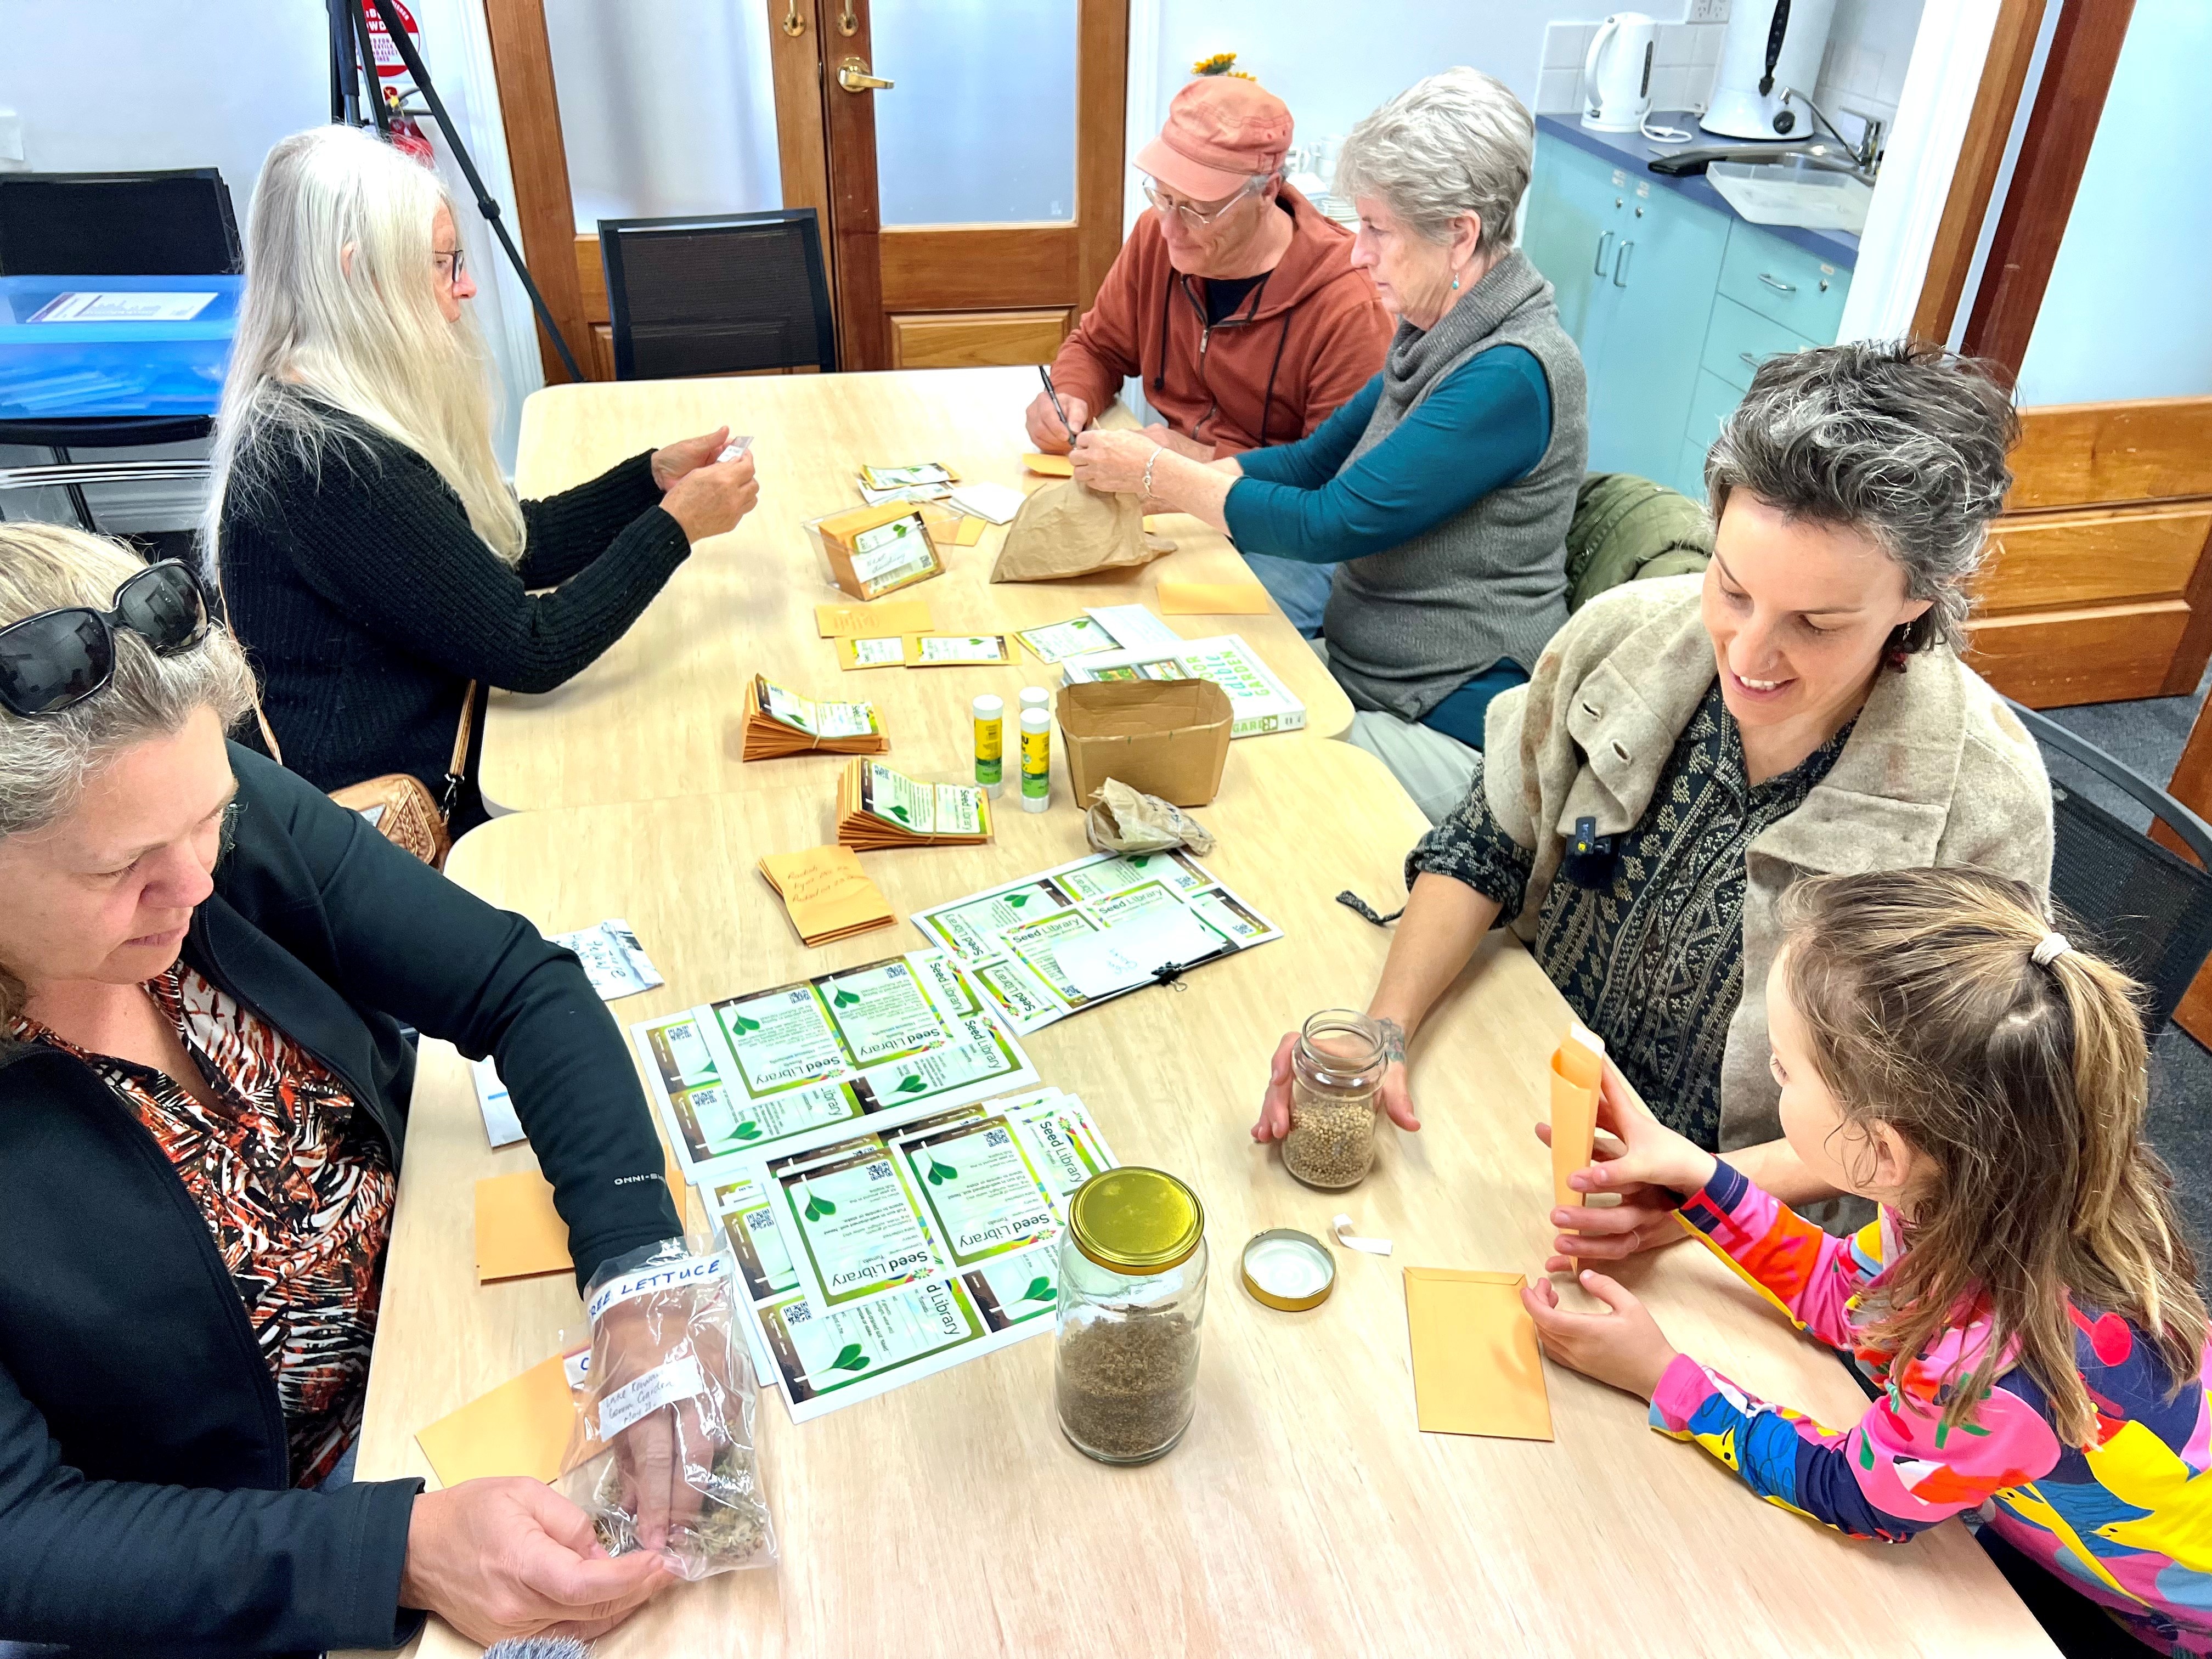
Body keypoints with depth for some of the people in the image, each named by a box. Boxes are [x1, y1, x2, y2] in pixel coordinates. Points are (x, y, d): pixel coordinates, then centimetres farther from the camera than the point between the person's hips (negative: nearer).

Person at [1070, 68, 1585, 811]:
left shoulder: (1512, 376, -22)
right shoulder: (1441, 337, 7)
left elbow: (1328, 526, -23)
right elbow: (1317, 459, 10)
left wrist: (1157, 471, -13)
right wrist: (1145, 485, -2)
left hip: (1450, 736, -8)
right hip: (1359, 667, 8)